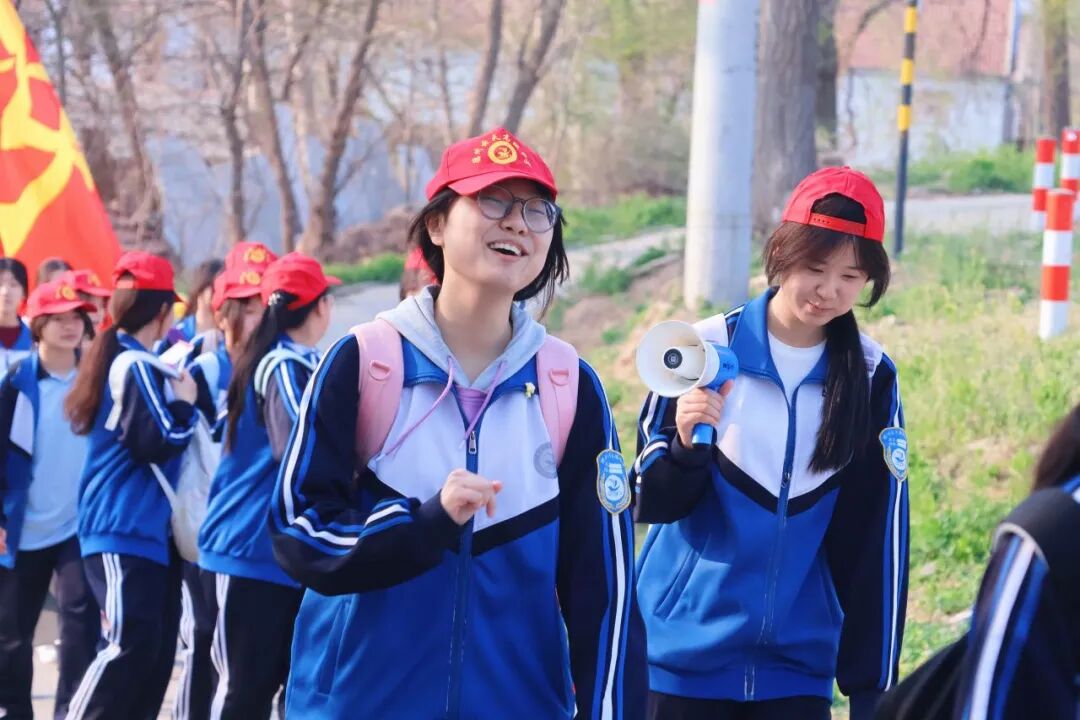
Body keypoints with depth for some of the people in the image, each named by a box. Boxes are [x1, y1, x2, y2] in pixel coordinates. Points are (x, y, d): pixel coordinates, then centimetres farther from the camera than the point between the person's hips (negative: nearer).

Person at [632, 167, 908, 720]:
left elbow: (875, 541, 2)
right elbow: (652, 502, -4)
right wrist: (686, 446, -25)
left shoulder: (872, 378, 0)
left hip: (798, 668, 2)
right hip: (683, 659, -2)